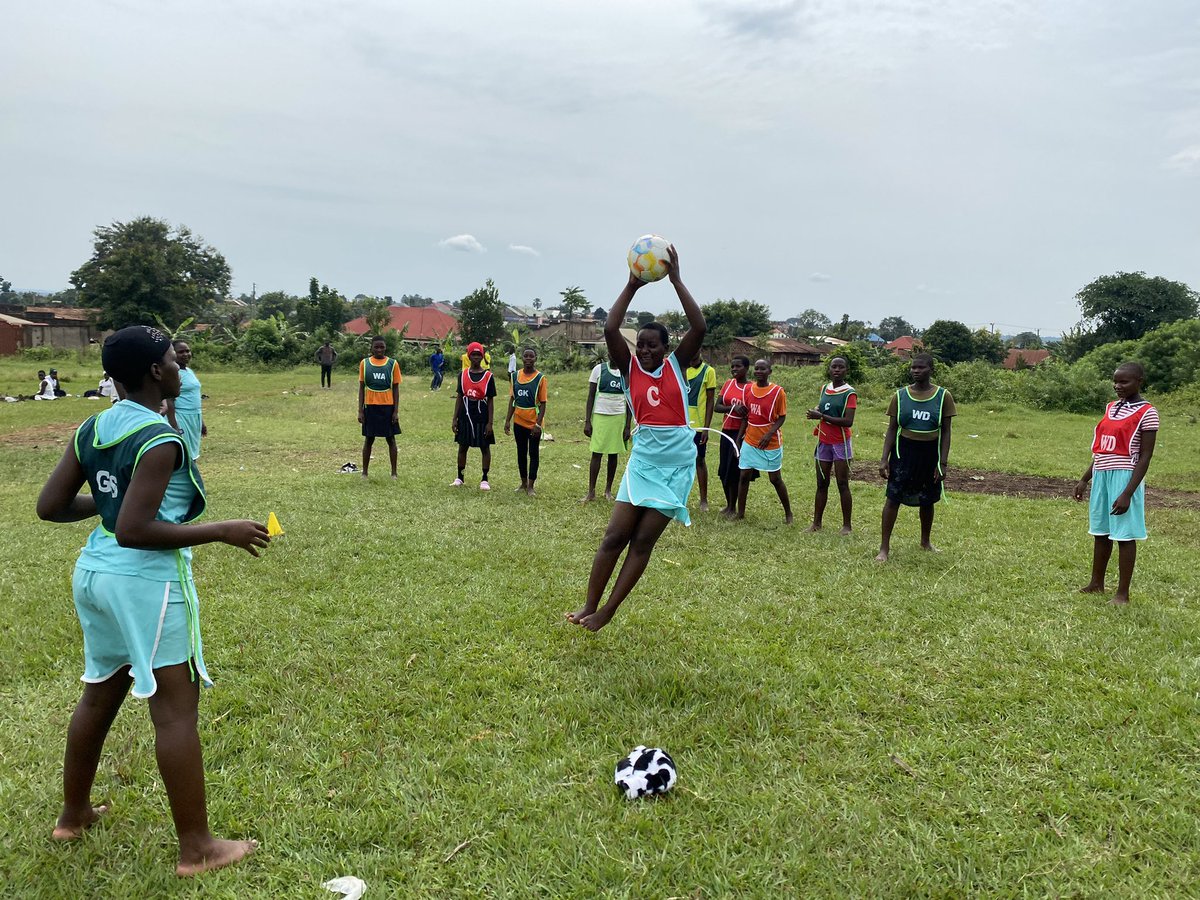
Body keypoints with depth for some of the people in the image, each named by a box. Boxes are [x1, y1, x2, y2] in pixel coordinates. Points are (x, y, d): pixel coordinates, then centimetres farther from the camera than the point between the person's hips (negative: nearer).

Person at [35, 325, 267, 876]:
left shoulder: (93, 429, 5)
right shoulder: (159, 440, -20)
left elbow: (49, 507, 7)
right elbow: (133, 531, -25)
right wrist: (223, 532, -21)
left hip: (95, 573, 9)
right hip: (146, 581, -9)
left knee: (101, 692, 24)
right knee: (176, 708, -1)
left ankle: (73, 814, 41)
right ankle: (196, 849, 7)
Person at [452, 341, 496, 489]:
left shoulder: (488, 376, -4)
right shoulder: (462, 375, 4)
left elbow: (491, 401, -3)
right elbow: (459, 397, 8)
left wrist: (489, 422, -7)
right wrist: (455, 419, 3)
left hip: (482, 418, -2)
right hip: (465, 417, 3)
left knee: (485, 448, 4)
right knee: (462, 447, 9)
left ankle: (485, 479, 13)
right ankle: (459, 478, 19)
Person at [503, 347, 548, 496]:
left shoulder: (540, 378, -8)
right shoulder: (515, 376, 3)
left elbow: (543, 403, -9)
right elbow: (512, 400, 8)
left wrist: (538, 424, -16)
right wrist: (508, 420, 4)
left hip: (534, 423, -4)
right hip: (519, 422, 4)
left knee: (534, 454, 3)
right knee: (521, 453, 13)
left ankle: (530, 486, 8)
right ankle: (523, 483, 24)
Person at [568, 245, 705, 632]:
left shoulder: (676, 365, 1)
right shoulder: (630, 368, 2)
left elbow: (699, 327, -14)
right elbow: (610, 329, -13)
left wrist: (675, 280, -14)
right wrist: (632, 285, -13)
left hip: (677, 461, -1)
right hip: (643, 458, 1)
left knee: (644, 540, 0)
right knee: (615, 535, -1)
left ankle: (608, 611, 7)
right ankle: (590, 606, 8)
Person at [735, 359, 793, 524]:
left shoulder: (777, 391, -9)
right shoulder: (748, 389, 4)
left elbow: (781, 417, -7)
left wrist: (769, 434, -21)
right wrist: (739, 437, 7)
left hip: (770, 443, -4)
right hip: (749, 441, 4)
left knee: (775, 479, 3)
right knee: (743, 476, 3)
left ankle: (788, 513, 19)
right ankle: (740, 513, 13)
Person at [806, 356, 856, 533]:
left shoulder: (849, 393, -10)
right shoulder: (824, 389, 9)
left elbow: (848, 421, -20)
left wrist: (822, 416, -21)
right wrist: (815, 411, 4)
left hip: (840, 443, -6)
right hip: (823, 442, 6)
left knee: (842, 484, -2)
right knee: (821, 484, 9)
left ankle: (847, 525, 5)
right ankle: (816, 522, 14)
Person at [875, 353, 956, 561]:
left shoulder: (943, 396, -4)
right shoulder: (900, 395, -2)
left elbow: (946, 432, -2)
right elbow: (892, 429, 1)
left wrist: (943, 463, -7)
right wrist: (884, 459, -6)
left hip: (930, 453, 1)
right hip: (904, 452, 0)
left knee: (927, 500, 14)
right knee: (893, 497, -6)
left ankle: (925, 542, 35)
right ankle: (884, 548, 0)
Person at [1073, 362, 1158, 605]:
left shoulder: (1147, 413, -8)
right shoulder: (1111, 407, 13)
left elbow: (1145, 457, -11)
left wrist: (1127, 493, -17)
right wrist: (1085, 479, 15)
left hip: (1124, 477, -7)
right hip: (1101, 476, 7)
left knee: (1124, 534, -2)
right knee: (1100, 532, 15)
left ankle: (1122, 593, 6)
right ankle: (1096, 583, 27)